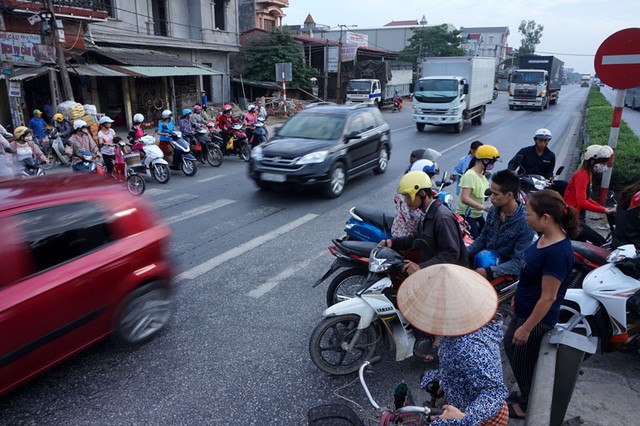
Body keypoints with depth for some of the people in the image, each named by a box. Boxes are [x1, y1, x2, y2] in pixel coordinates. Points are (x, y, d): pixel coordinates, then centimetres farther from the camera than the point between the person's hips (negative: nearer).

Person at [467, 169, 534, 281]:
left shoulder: (525, 223, -20)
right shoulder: (494, 210, -2)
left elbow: (519, 262, -19)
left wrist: (489, 272, -28)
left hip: (505, 272, -6)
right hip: (485, 261, 6)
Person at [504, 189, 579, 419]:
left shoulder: (557, 253, -32)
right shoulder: (547, 236, -6)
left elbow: (548, 298, -26)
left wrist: (526, 328, -18)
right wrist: (518, 296, 18)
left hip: (537, 318, -9)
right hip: (525, 310, 9)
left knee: (524, 361, 14)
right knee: (510, 347, 26)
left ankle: (527, 405, 39)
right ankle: (525, 392, 48)